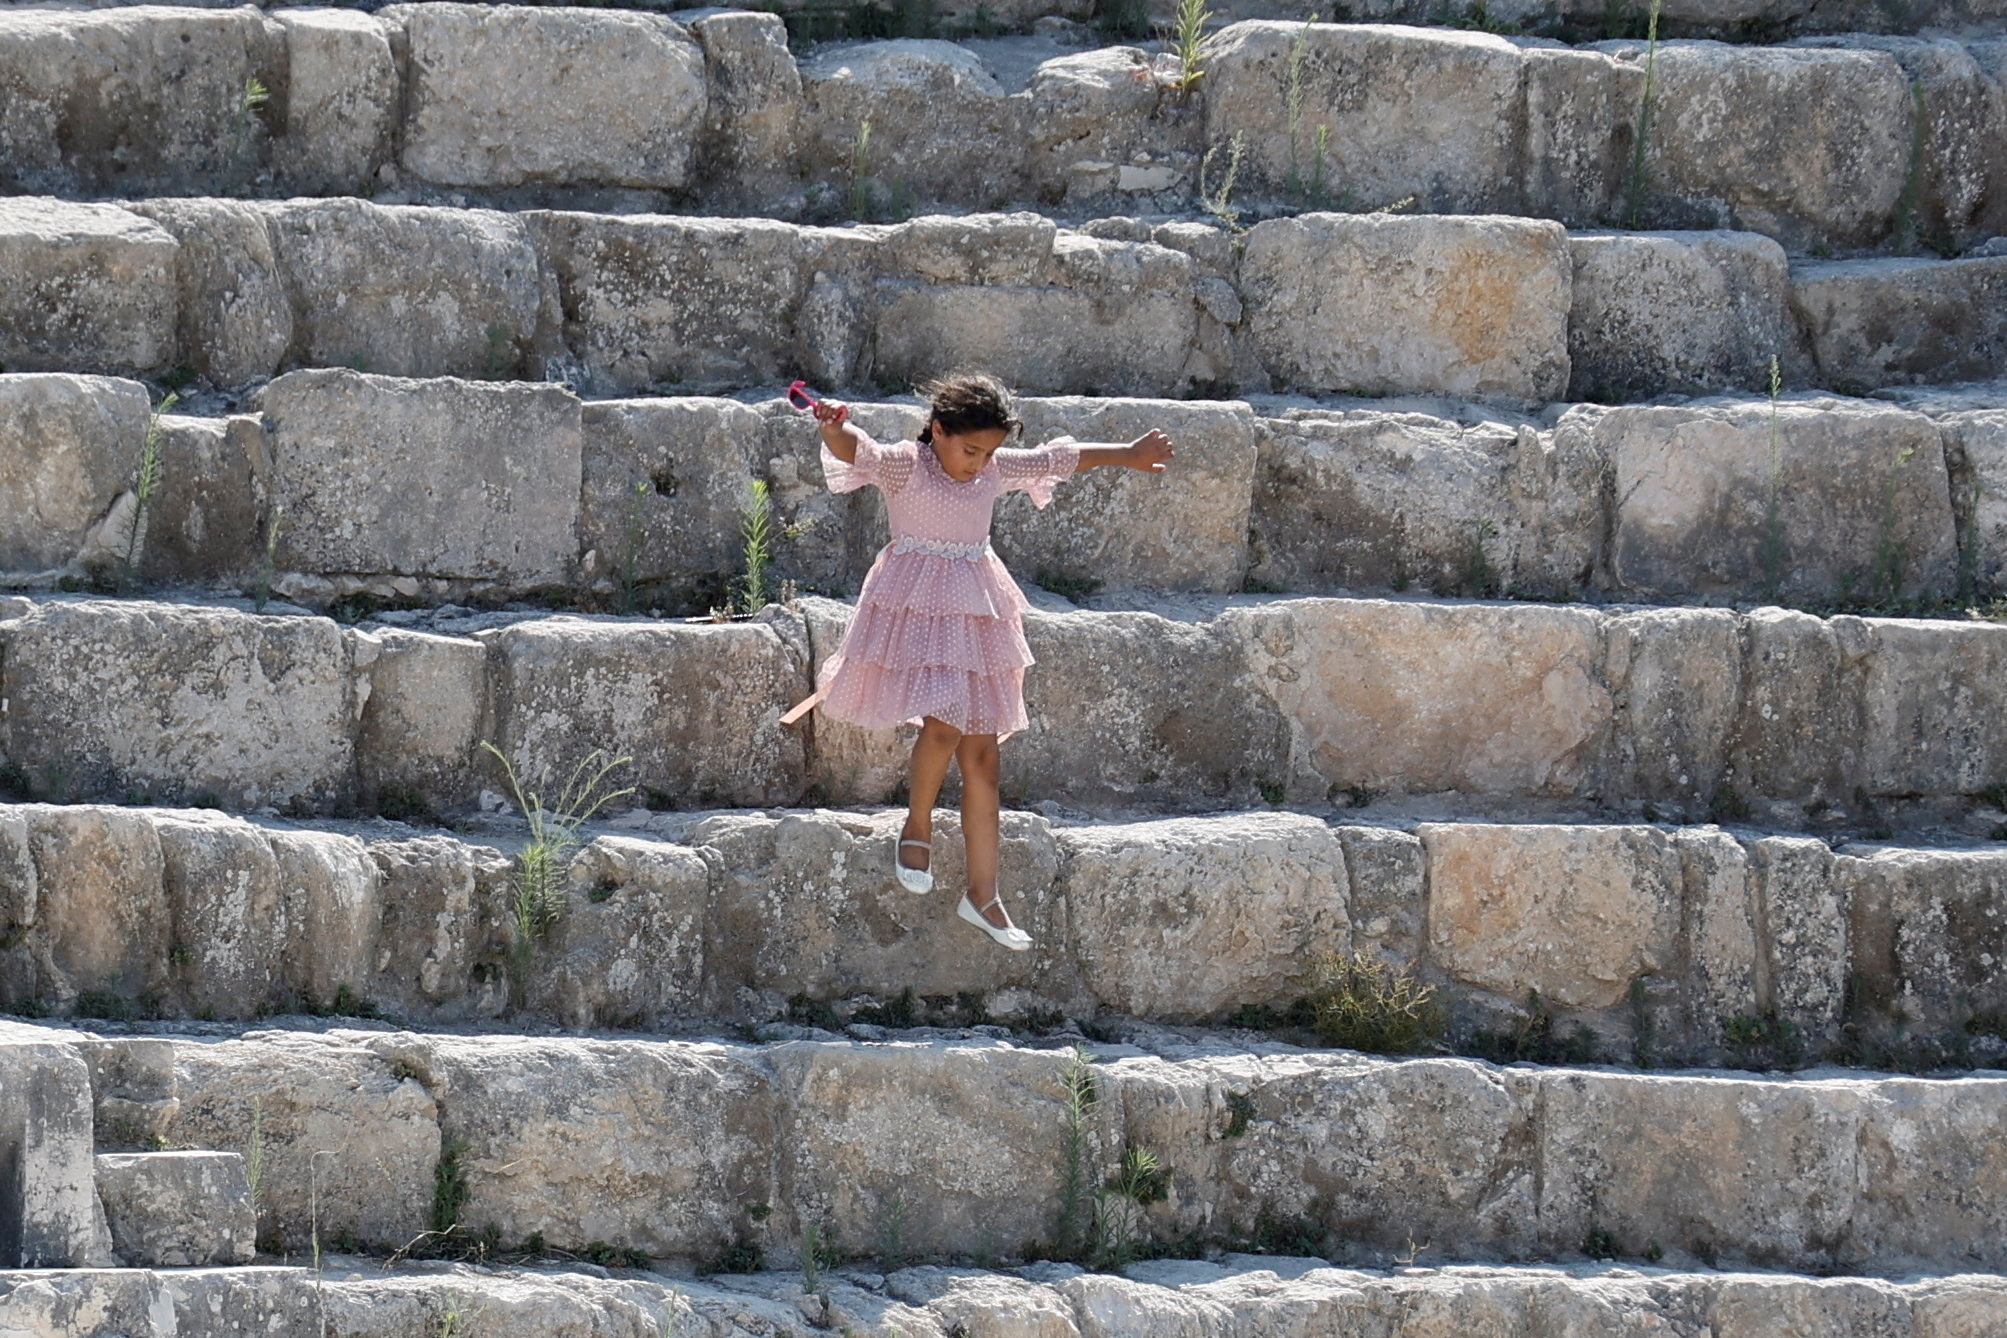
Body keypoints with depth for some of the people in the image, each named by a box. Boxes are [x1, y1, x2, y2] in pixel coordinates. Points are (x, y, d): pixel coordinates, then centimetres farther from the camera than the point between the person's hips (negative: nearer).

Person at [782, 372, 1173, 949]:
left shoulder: (997, 469, 8)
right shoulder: (904, 465, -9)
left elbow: (1059, 459, 22)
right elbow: (856, 453, -28)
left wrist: (1128, 455, 32)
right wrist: (835, 430, -52)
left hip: (975, 614, 6)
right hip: (915, 610, -6)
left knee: (982, 754, 4)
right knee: (944, 725, -25)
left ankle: (982, 894, 8)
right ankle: (917, 826, 5)